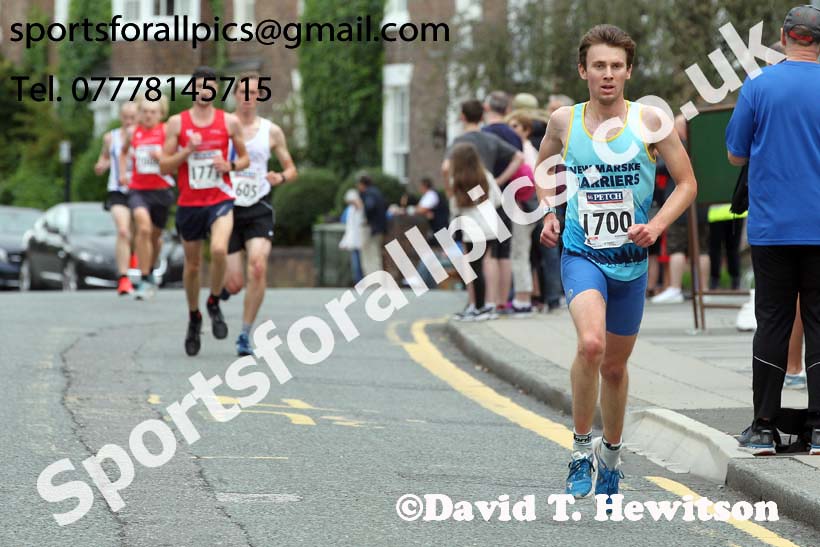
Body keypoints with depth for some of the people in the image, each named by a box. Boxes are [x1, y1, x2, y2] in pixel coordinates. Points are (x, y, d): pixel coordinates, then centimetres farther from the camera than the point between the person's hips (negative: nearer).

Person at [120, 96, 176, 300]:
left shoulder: (167, 132, -1)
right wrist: (122, 172, 13)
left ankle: (150, 272, 42)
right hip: (138, 189, 0)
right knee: (143, 227, -23)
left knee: (155, 235, 14)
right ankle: (145, 280, -17)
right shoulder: (133, 133, 6)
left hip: (161, 190, 0)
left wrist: (162, 157, -18)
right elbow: (124, 152, 26)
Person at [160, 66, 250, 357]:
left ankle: (214, 304, -2)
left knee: (219, 250, -26)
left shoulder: (229, 122, 2)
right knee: (192, 265, 9)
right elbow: (164, 166, 0)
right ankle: (194, 318, 31)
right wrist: (188, 151, -15)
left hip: (220, 200, -1)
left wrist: (230, 166, -9)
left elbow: (245, 158, 13)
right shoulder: (177, 123, 1)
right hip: (189, 203, 1)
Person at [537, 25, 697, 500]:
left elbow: (687, 183, 0)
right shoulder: (564, 121, -2)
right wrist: (550, 213, 5)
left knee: (615, 366, 15)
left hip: (631, 260, 1)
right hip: (581, 253, -1)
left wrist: (656, 226, -14)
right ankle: (581, 445, -9)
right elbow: (545, 168, 20)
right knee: (591, 344, -27)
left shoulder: (649, 120, -7)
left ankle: (612, 452, 39)